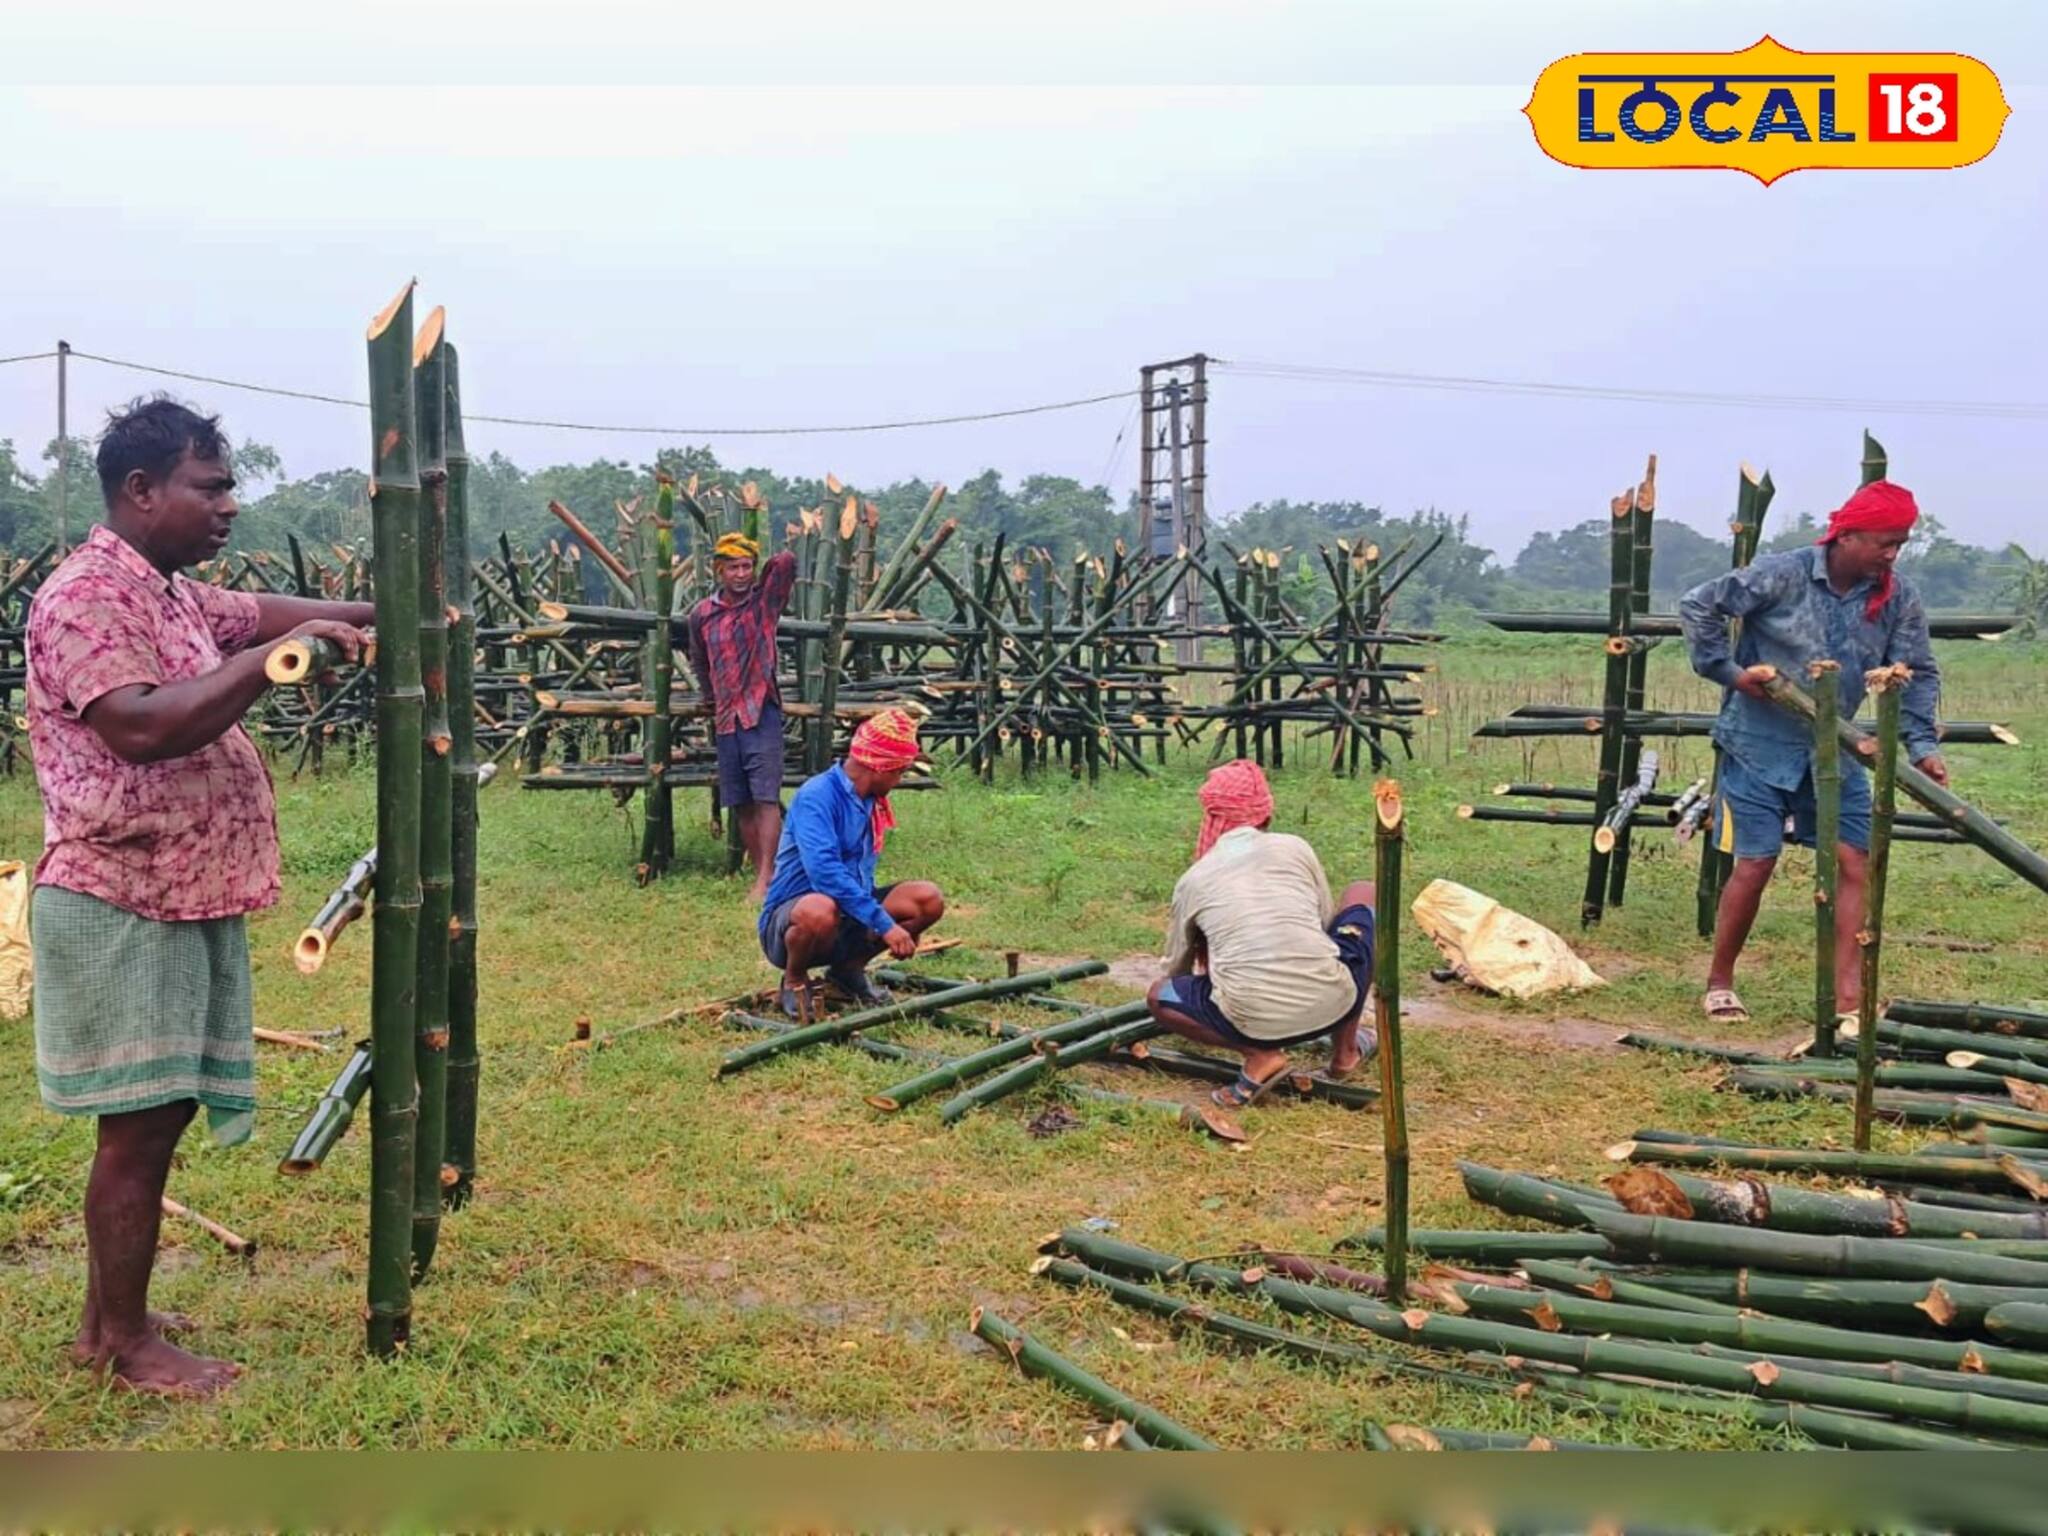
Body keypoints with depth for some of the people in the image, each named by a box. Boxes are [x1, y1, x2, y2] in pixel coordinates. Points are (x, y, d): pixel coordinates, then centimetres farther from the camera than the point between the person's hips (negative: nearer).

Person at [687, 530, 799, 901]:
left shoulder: (764, 600, 0)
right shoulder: (702, 614, 9)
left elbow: (787, 561, -16)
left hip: (762, 713, -4)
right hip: (726, 719, 4)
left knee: (766, 798, -11)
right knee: (742, 804, 7)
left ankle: (766, 878, -15)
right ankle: (761, 875, 15)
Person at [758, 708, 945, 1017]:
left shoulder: (872, 802, 7)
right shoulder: (816, 796, -19)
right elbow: (824, 871, -32)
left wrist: (900, 931, 8)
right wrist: (886, 924, -32)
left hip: (851, 919, 7)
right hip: (789, 918, -7)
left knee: (928, 899, -9)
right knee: (821, 910, -42)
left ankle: (850, 968, 10)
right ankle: (794, 981, -8)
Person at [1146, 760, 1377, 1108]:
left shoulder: (1193, 880, 14)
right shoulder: (1295, 848, 13)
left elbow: (1177, 968, 27)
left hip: (1256, 1022, -1)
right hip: (1332, 1003, 1)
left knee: (1158, 995, 27)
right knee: (1362, 894, 28)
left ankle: (1260, 1055, 4)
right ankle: (1345, 1050, 28)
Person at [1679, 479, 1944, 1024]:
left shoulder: (1898, 599, -3)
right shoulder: (1783, 574, -16)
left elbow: (1917, 674, 2)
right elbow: (1698, 605, -12)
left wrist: (1922, 745, -11)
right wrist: (1728, 671, -15)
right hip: (1760, 744, -5)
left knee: (1854, 862, -3)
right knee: (1755, 864, -3)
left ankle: (1848, 996, 0)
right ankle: (1718, 983, 14)